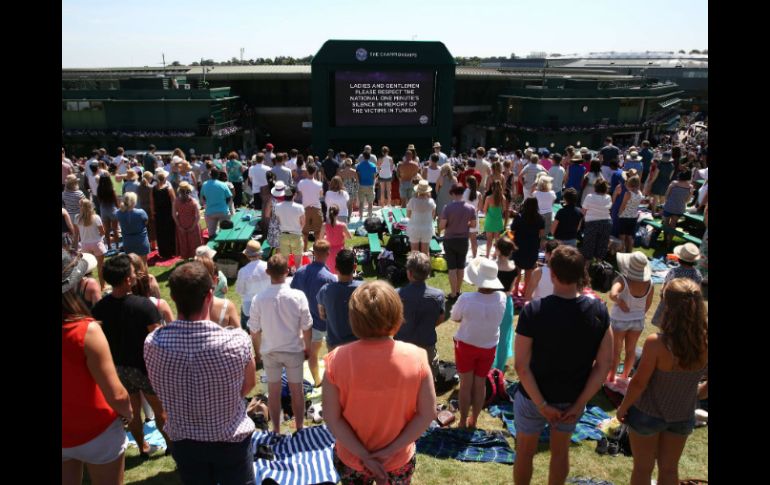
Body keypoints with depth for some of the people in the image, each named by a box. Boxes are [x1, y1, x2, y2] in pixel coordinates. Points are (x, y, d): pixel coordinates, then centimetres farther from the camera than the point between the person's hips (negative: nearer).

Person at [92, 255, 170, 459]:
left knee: (132, 411, 23)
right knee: (160, 410, 17)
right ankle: (171, 443, 34)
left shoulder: (99, 308, -12)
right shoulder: (143, 304, -27)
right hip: (144, 367, -4)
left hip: (117, 368, 4)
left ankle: (143, 447, 40)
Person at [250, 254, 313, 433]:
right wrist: (307, 347, 8)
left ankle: (276, 430, 30)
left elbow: (254, 331, -7)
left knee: (273, 392, 17)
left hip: (269, 352, 1)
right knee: (297, 391, 16)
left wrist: (257, 351, 10)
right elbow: (306, 328, -10)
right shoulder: (298, 296, -18)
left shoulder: (258, 299, -17)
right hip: (294, 350, 0)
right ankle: (299, 428, 30)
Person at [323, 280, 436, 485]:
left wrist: (364, 455, -10)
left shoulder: (338, 359, -22)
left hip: (350, 459, 0)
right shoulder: (415, 357, -20)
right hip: (400, 460, 0)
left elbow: (331, 417, -16)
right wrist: (391, 450, -10)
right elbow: (428, 413, -14)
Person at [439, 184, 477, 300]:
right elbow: (473, 224, 0)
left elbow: (442, 225, -17)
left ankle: (453, 294, 8)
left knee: (452, 268, 4)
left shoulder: (448, 207, -16)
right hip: (463, 240, 3)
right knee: (461, 267, 16)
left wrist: (440, 229, 6)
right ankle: (458, 291, 27)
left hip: (450, 239, -3)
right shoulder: (470, 208, -6)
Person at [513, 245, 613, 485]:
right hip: (573, 399, 3)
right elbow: (604, 364, -10)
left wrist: (542, 405, -14)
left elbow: (522, 366, -23)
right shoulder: (599, 310, -14)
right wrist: (580, 404, -5)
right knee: (561, 451, 26)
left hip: (534, 398, -3)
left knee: (525, 452, 21)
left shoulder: (533, 311, -25)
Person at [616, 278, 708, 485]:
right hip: (683, 416, 3)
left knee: (643, 467, 19)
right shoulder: (704, 342, -20)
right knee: (669, 468, 24)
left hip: (648, 414, -3)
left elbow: (639, 383, -21)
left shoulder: (656, 343, -31)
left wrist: (623, 407, -4)